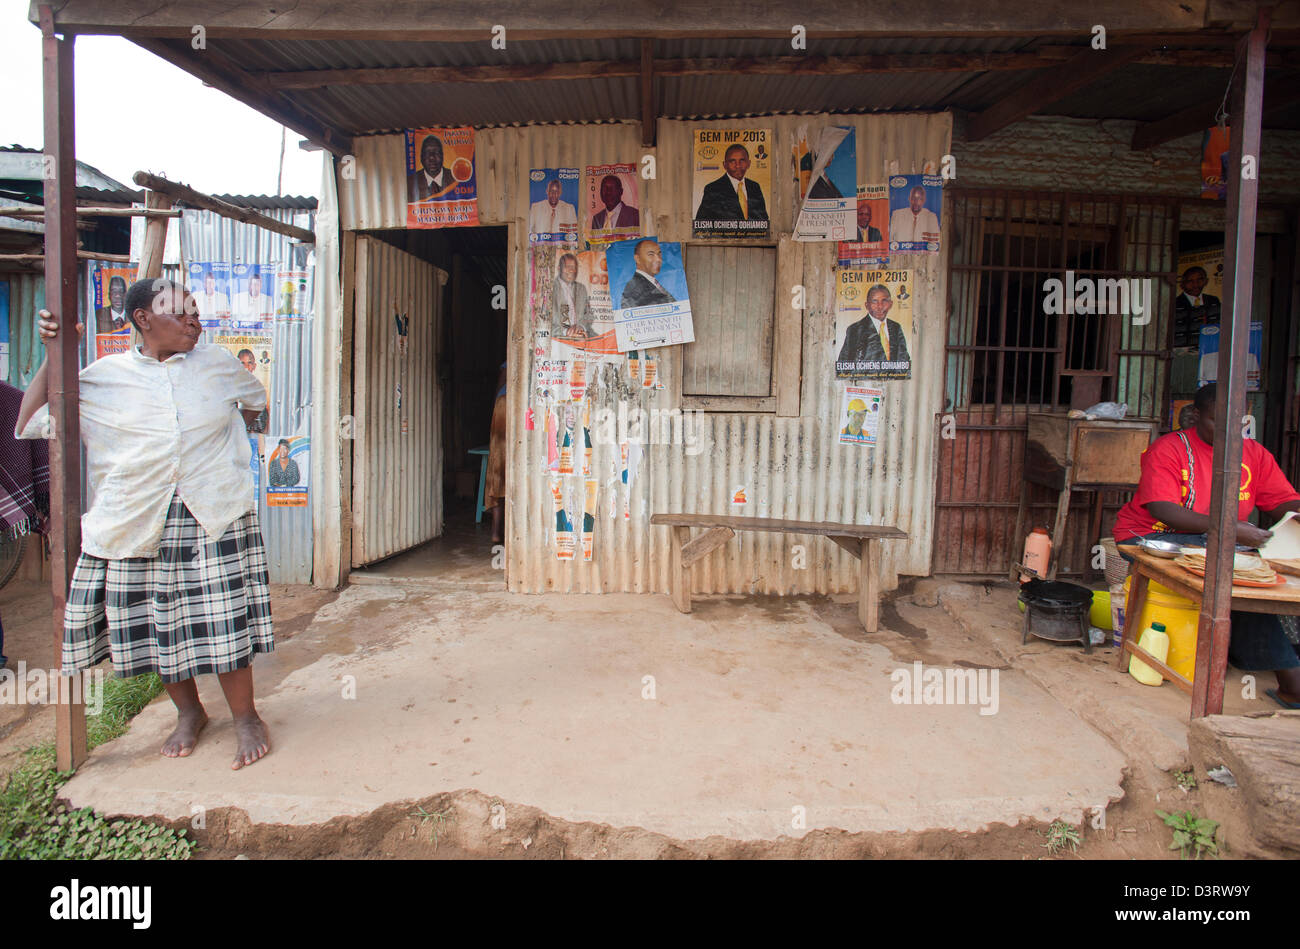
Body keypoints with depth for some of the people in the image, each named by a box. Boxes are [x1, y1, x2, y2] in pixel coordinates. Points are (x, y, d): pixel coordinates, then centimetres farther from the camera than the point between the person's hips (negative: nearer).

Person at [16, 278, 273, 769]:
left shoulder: (220, 363, 7)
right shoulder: (104, 376, 4)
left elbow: (256, 400, 27)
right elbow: (30, 425, 5)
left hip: (216, 515, -1)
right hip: (138, 520, 1)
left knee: (225, 618, -2)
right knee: (158, 619, 9)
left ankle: (245, 717, 16)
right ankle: (188, 712, 31)